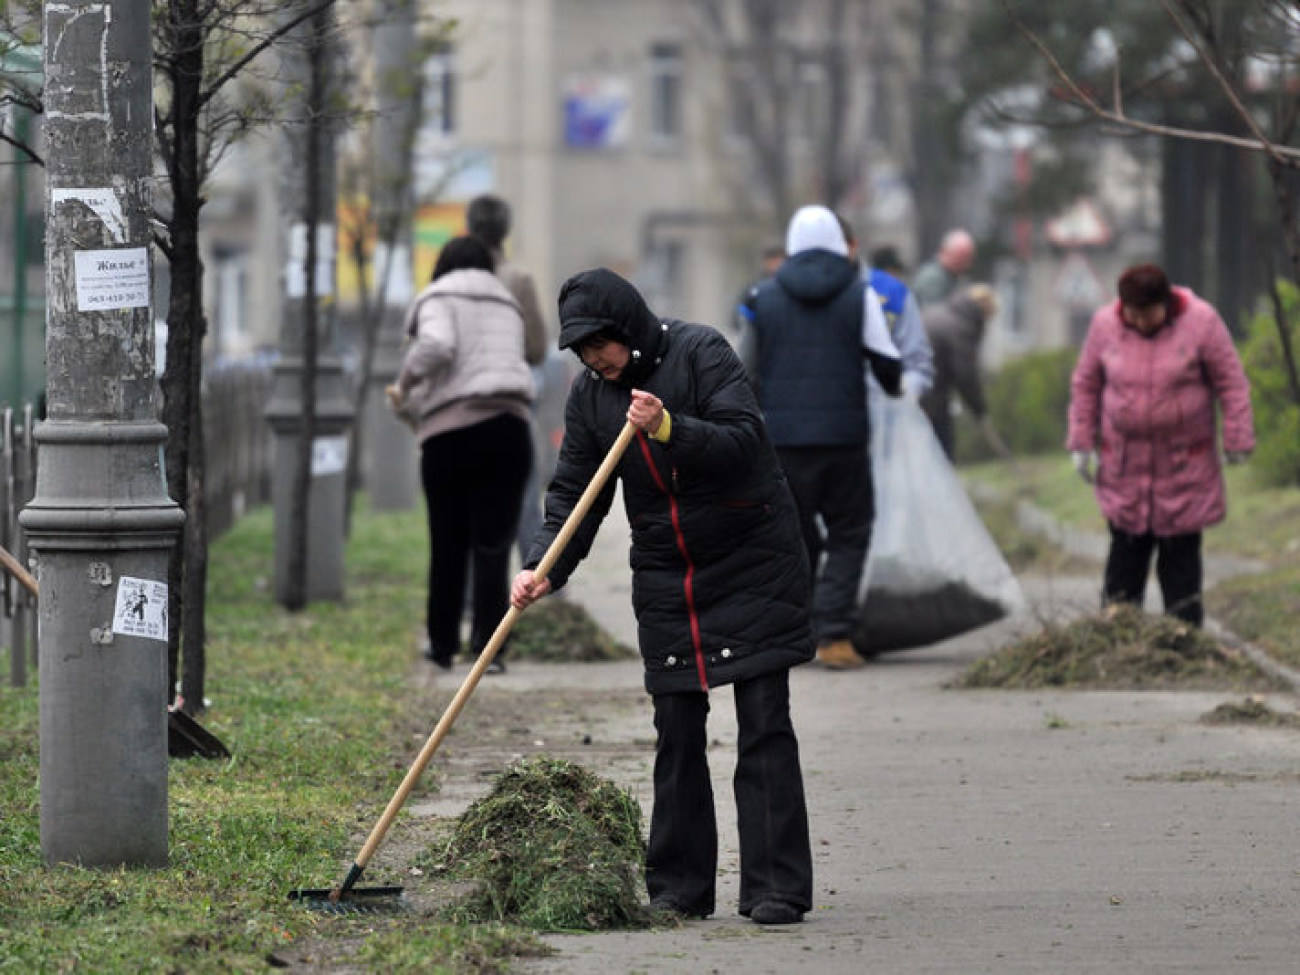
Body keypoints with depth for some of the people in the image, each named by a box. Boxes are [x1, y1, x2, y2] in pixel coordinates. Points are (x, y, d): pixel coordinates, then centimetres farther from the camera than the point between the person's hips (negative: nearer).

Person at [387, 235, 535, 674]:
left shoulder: (438, 299, 4)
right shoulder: (507, 308, 23)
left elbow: (436, 347, -17)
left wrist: (404, 387, 0)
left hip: (451, 433, -3)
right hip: (509, 426, 3)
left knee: (448, 544, 10)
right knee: (493, 545, 0)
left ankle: (442, 643, 20)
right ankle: (488, 644, -12)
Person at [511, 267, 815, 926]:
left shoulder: (701, 352, -13)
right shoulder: (590, 395, 3)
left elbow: (744, 441, -22)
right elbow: (574, 492, 1)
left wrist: (670, 429, -36)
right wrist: (543, 569, -13)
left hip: (751, 562, -5)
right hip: (665, 577, 5)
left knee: (764, 724, -7)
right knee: (677, 733, 5)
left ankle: (777, 889, -8)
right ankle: (680, 889, 11)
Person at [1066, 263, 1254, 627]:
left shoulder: (1200, 322, -9)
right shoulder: (1105, 324, -2)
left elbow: (1231, 384, -2)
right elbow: (1085, 385, 9)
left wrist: (1237, 440, -3)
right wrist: (1082, 443, 7)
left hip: (1184, 463, -2)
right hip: (1124, 464, 2)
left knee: (1181, 553, 0)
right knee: (1126, 550, 3)